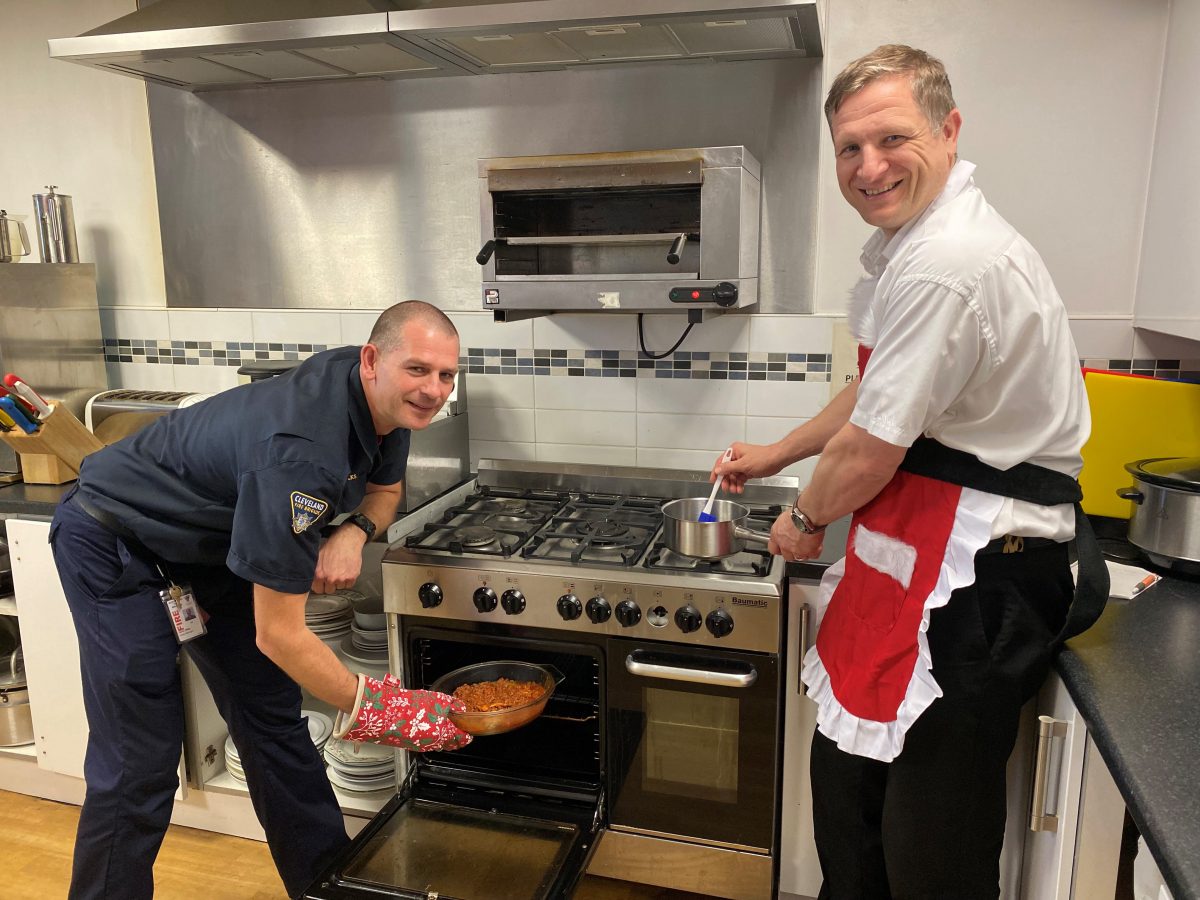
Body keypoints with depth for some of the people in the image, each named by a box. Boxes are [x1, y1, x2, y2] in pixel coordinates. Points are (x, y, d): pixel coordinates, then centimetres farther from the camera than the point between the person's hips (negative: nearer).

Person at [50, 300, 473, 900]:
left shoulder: (384, 399, -13)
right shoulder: (301, 452, -38)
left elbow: (385, 488, 9)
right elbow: (277, 634, -32)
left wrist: (353, 533, -14)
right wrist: (371, 708, -22)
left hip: (209, 543, 8)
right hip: (117, 545, -8)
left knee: (273, 721, 9)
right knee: (140, 760, -9)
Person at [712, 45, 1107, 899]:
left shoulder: (947, 266, -24)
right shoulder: (916, 241, 12)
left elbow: (870, 451, -19)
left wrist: (804, 521, 1)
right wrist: (777, 452, 28)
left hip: (972, 577, -10)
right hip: (917, 556, 10)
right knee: (848, 779, 22)